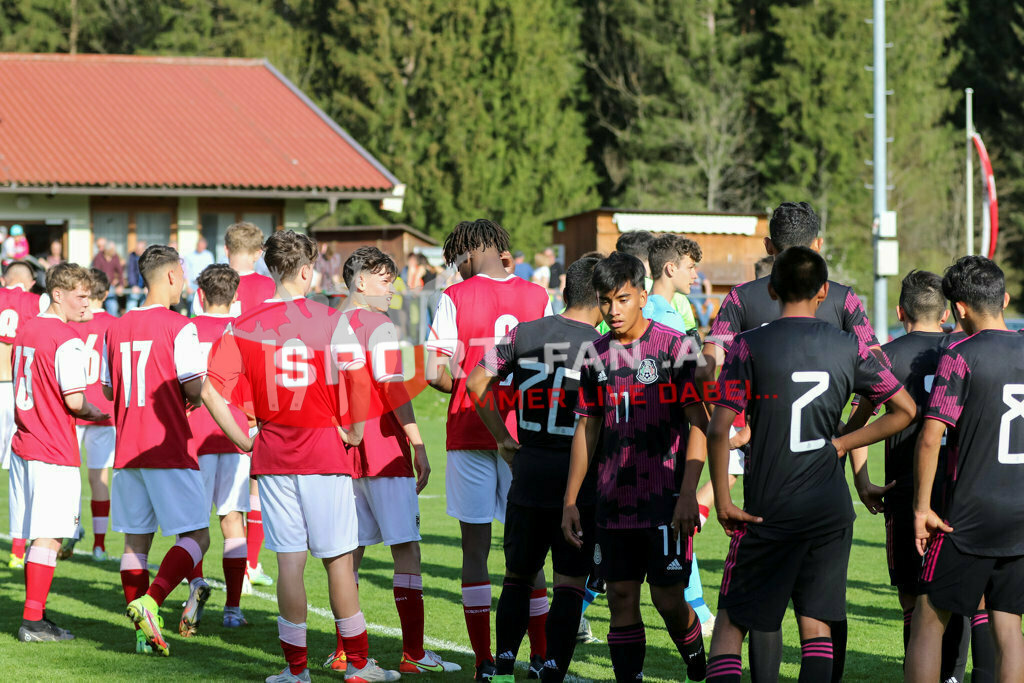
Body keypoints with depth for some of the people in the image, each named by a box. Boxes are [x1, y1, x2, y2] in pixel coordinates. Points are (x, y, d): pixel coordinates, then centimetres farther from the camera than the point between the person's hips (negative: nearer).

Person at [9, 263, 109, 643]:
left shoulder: (27, 330, 13)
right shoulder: (67, 340, -13)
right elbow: (74, 400, -18)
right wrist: (97, 415, 3)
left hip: (23, 446, 8)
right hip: (55, 453, -8)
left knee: (37, 537, 12)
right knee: (48, 538, -4)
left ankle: (35, 618, 15)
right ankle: (33, 621, -5)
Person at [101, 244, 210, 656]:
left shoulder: (116, 328, 9)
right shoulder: (179, 327, -9)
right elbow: (196, 389, -13)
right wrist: (191, 397, 9)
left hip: (126, 449, 6)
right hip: (169, 450, -6)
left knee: (135, 542, 9)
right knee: (196, 537, 0)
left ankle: (144, 633, 8)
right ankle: (149, 601, -19)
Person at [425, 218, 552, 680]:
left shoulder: (454, 298, -5)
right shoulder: (537, 297, 4)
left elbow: (435, 373, -9)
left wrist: (460, 387, 11)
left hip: (470, 433, -2)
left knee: (475, 548, 3)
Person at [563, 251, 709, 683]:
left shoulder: (677, 347, -6)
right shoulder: (596, 355, 9)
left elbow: (699, 424, -8)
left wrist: (688, 493, -16)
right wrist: (570, 500, 13)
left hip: (666, 500, -5)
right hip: (614, 501, 5)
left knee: (668, 599, -5)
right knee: (621, 599, 3)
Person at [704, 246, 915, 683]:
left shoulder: (749, 346, -7)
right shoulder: (849, 347, 3)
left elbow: (719, 429, -13)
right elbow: (905, 410, 9)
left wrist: (721, 500, -5)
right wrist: (844, 443, 13)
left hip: (768, 510, -3)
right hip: (831, 509, 3)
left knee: (730, 625, 4)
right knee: (816, 624, 8)